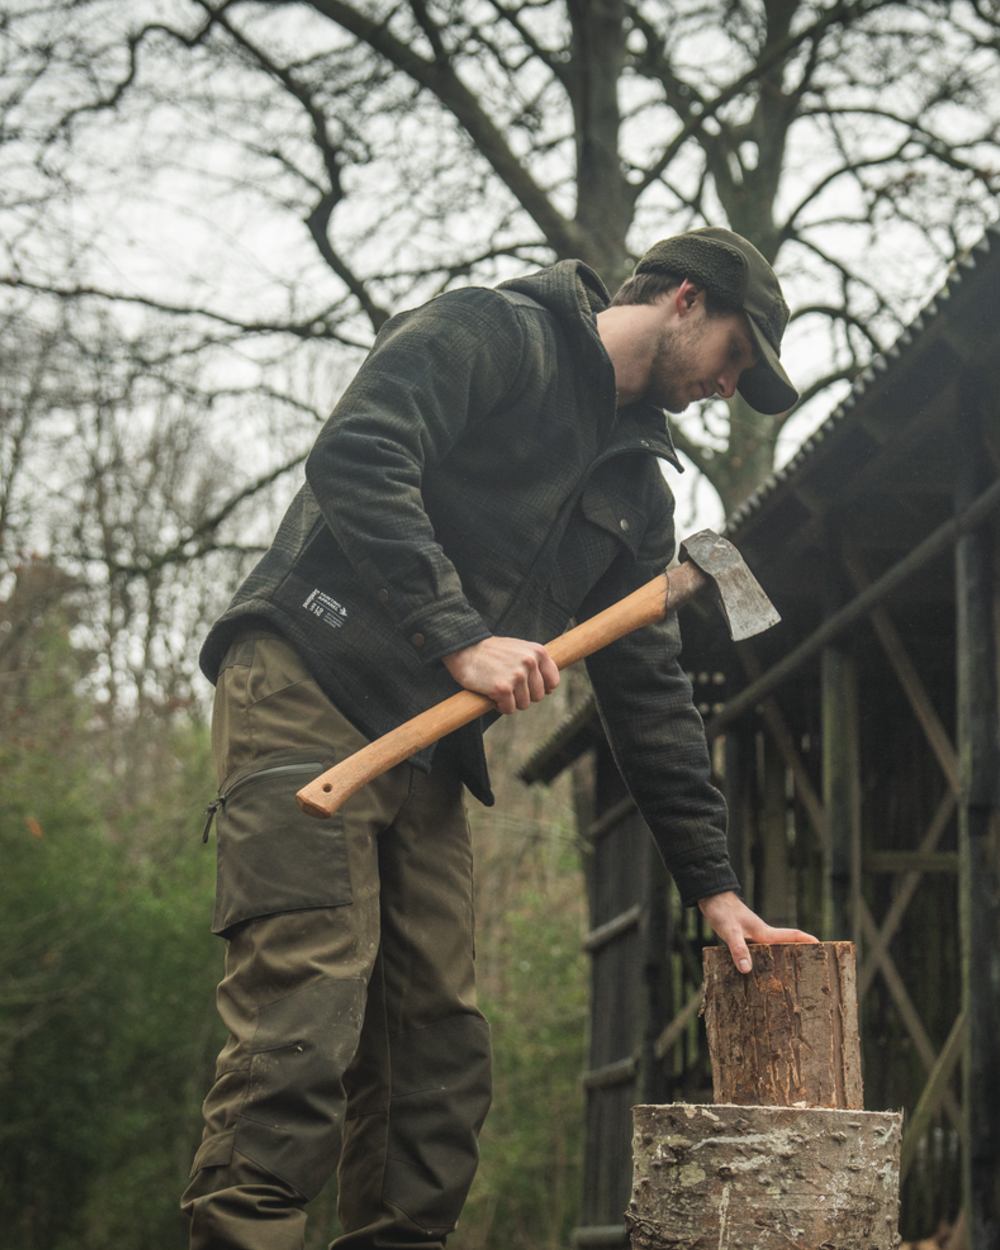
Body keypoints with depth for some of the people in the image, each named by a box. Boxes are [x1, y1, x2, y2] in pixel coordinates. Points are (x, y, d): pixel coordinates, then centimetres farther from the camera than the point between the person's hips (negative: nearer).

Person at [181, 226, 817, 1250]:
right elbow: (354, 459, -18)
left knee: (439, 1042, 3)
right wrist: (460, 637, -23)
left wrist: (712, 885, 15)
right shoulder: (492, 335, -2)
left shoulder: (637, 487, 21)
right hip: (305, 692, -8)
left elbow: (648, 694, 21)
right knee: (304, 1009, -17)